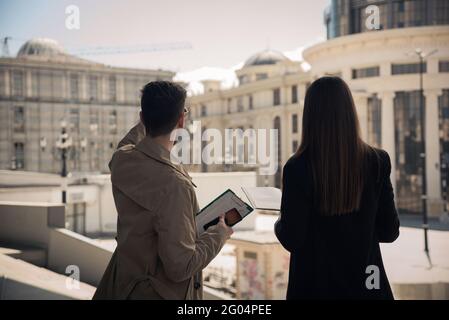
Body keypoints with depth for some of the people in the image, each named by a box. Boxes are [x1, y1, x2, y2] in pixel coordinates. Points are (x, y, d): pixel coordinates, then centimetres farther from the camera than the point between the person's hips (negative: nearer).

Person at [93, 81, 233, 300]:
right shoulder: (173, 185, -31)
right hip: (161, 292, -7)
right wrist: (219, 232, -14)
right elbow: (180, 267, -28)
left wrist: (147, 120, 33)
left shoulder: (121, 160, -9)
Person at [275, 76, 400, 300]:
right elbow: (389, 232, -2)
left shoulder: (298, 167, -17)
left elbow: (291, 240, -14)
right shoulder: (377, 162, -8)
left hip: (315, 283, -2)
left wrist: (280, 223, 7)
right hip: (366, 282, 3)